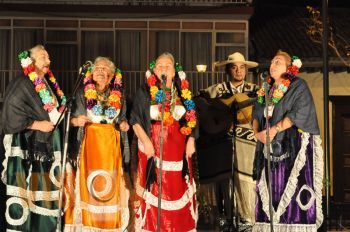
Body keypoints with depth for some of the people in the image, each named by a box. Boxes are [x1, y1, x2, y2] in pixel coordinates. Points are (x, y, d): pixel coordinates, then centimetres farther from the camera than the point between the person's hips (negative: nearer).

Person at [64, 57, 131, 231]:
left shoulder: (118, 95, 11)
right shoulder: (82, 93, 4)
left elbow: (122, 119, 17)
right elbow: (71, 118, 2)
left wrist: (124, 124, -4)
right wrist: (77, 121, -19)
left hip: (111, 144, 2)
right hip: (89, 142, -2)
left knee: (110, 184, 0)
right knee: (87, 182, -6)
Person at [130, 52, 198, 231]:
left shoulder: (183, 92, 10)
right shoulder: (145, 92, 2)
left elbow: (192, 119, 12)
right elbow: (135, 120, -1)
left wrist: (191, 140, 0)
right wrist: (145, 140, -13)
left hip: (178, 148, 3)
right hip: (153, 146, -2)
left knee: (178, 189, 4)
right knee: (153, 190, -1)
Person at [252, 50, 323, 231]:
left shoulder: (298, 86, -1)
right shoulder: (265, 91, 18)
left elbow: (299, 113, -14)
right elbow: (257, 114, 12)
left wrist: (275, 129, -19)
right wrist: (257, 133, -8)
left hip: (295, 146, -6)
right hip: (272, 148, 6)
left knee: (294, 189, -11)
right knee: (271, 190, 2)